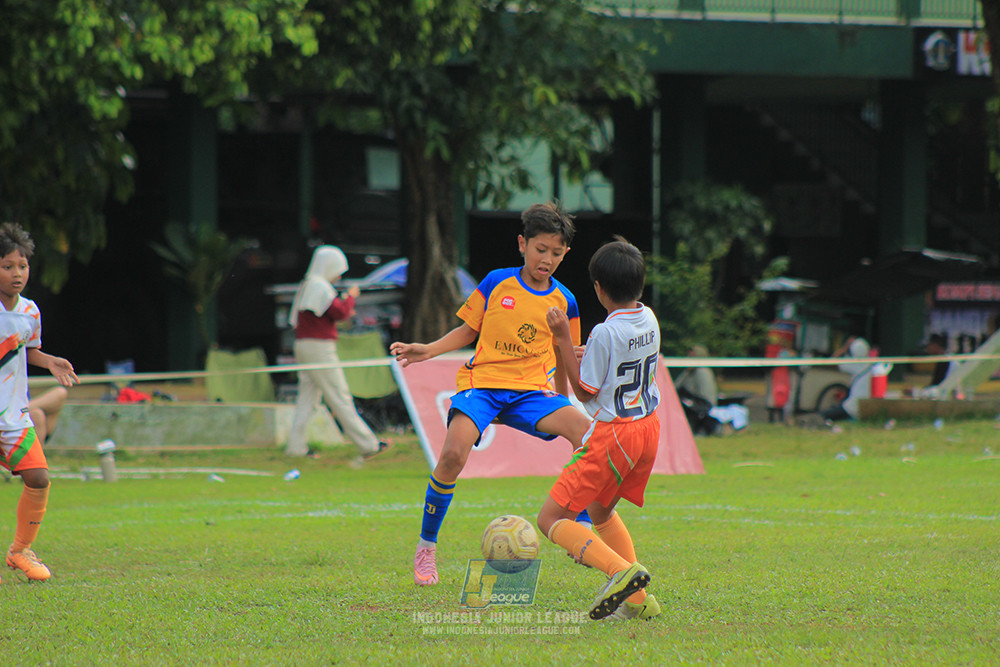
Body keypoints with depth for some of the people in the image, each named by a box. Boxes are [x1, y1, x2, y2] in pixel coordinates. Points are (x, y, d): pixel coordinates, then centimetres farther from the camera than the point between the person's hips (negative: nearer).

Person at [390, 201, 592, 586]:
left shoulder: (563, 301, 9)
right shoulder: (497, 283, 5)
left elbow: (562, 359, 20)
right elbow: (468, 330, 14)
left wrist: (561, 402, 23)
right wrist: (429, 350, 1)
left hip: (531, 389, 2)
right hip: (482, 381, -2)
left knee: (586, 432, -25)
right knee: (454, 453, -28)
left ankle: (582, 528, -12)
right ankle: (426, 547, -8)